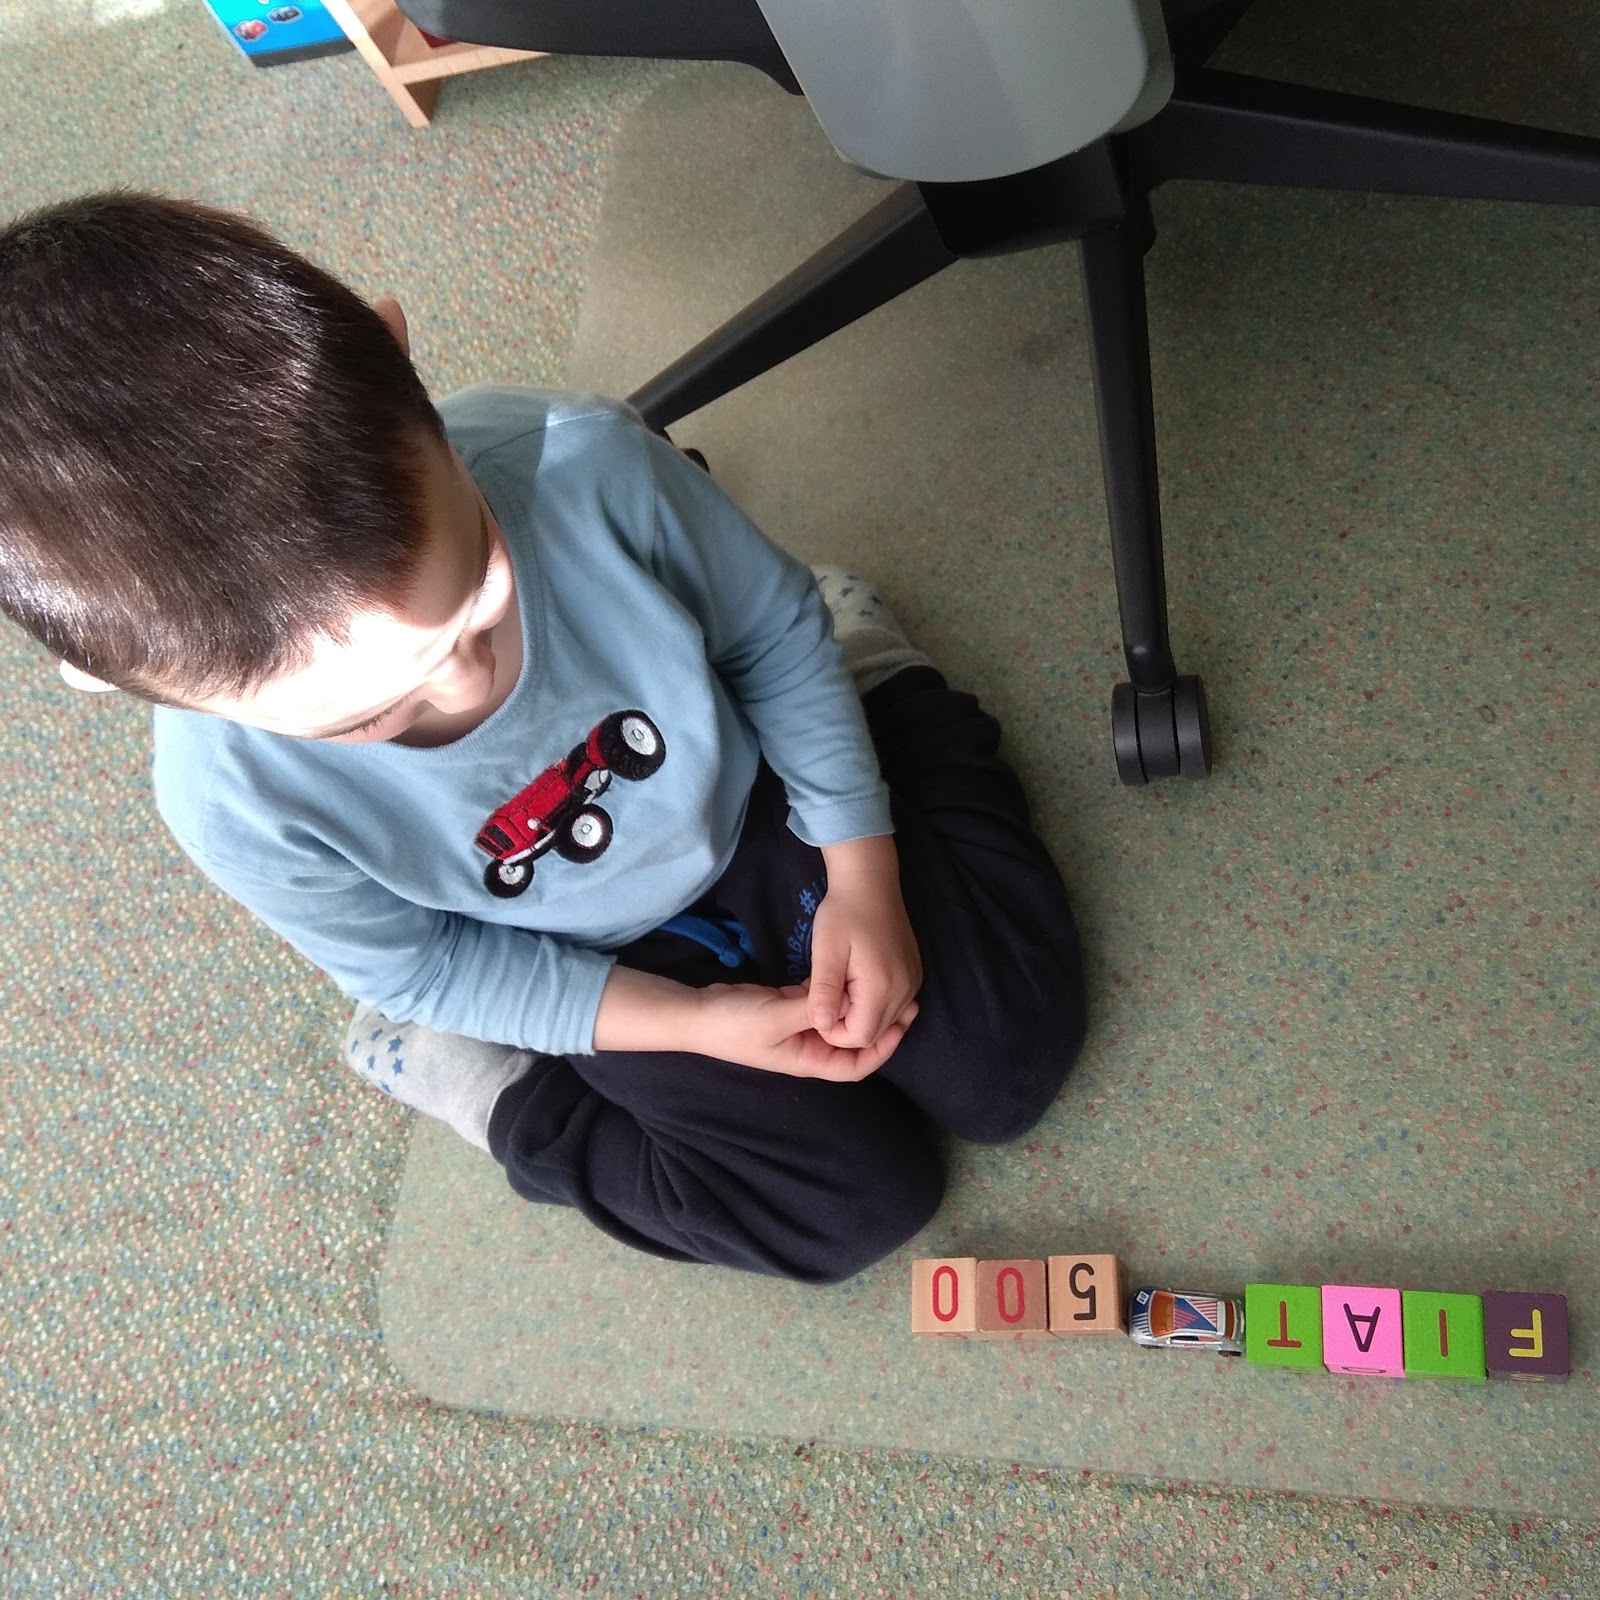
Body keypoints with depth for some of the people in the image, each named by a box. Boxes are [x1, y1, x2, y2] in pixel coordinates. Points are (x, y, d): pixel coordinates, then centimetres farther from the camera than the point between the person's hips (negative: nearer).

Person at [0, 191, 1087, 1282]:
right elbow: (422, 965, -13)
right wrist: (691, 1022, -16)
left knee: (1011, 1064, 8)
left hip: (754, 801, 2)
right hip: (608, 962, -1)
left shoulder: (587, 465, -35)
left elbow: (772, 631, -13)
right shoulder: (233, 802, -34)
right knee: (854, 1209, -3)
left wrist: (863, 867, -13)